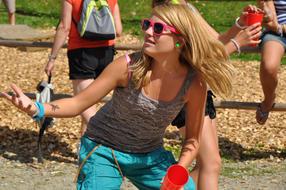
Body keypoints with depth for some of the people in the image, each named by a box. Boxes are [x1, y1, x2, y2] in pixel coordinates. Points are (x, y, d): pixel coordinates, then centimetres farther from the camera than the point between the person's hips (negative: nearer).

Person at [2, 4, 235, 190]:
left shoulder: (194, 84, -18)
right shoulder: (128, 66, -24)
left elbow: (192, 138, -5)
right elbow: (78, 103, -17)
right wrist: (37, 108, -33)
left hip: (151, 157, 3)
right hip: (104, 150, -3)